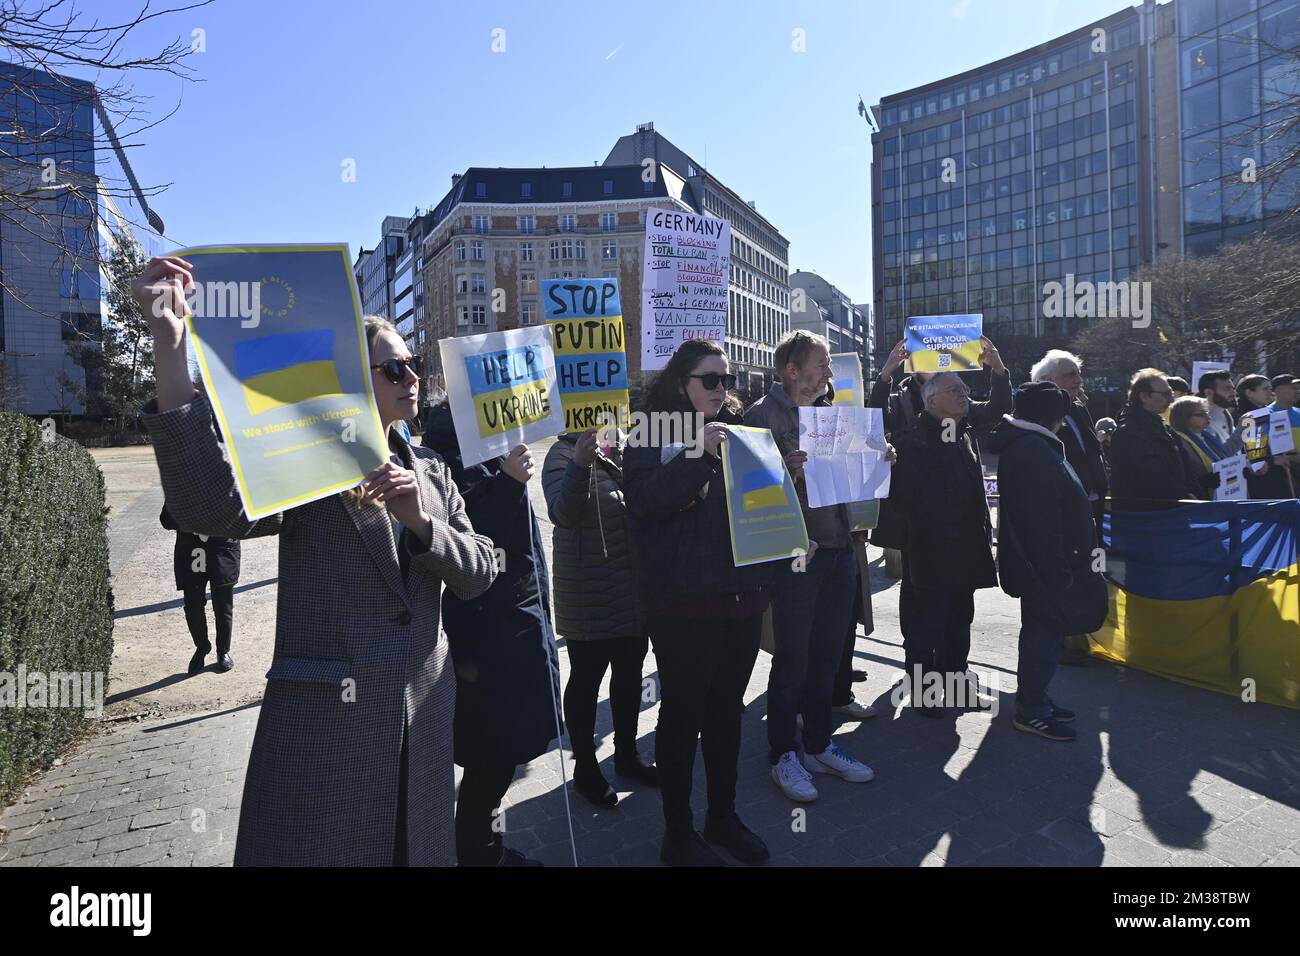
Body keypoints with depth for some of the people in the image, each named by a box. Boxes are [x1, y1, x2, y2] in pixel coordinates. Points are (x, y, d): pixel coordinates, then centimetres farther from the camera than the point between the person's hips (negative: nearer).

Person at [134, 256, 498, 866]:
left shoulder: (431, 474, 9)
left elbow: (478, 574, 1)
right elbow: (212, 510, -27)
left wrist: (420, 519, -18)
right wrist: (170, 347, -34)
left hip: (421, 719, 5)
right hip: (321, 720, -5)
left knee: (415, 850, 17)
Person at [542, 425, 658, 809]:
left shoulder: (627, 449, 4)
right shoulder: (565, 453, -12)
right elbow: (563, 513, -27)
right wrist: (580, 464, -40)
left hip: (634, 591, 6)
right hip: (589, 600, -6)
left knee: (630, 673, 18)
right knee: (586, 680, 8)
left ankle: (627, 753, 37)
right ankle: (584, 766, 27)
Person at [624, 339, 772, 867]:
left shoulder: (737, 429, 13)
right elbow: (642, 497, -19)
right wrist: (698, 454, -25)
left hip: (741, 590, 6)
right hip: (684, 599, -5)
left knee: (727, 707, 16)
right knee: (682, 710, 5)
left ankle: (723, 816, 35)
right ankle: (678, 833, 23)